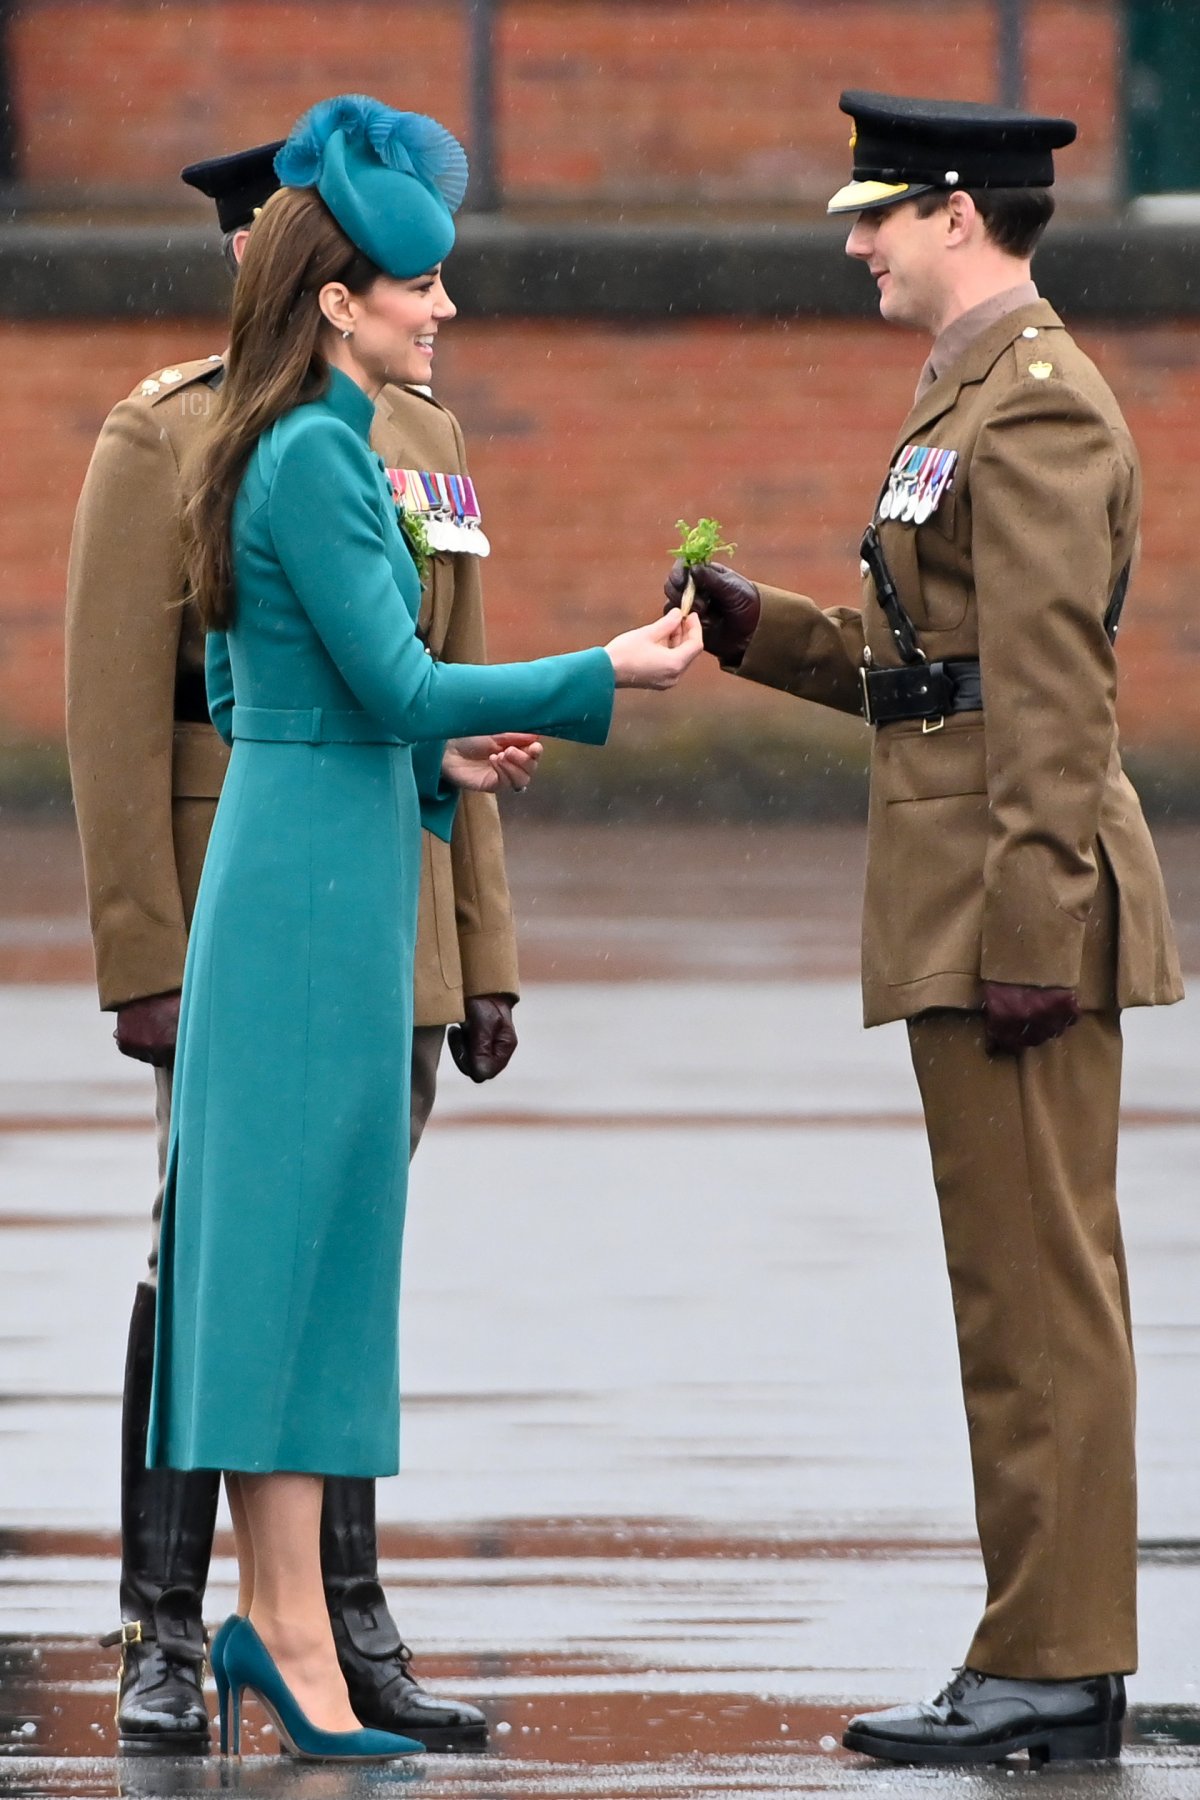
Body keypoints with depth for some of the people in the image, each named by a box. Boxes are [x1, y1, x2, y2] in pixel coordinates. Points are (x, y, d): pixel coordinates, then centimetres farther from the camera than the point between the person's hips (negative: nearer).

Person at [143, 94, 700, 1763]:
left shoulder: (291, 452, 14)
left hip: (287, 857, 10)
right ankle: (291, 1628, -7)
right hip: (321, 872, -10)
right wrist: (605, 676, -12)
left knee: (293, 1232, 10)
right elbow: (396, 681, -18)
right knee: (303, 1225, -8)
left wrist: (432, 755, 14)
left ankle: (271, 1608, 12)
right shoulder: (315, 460, -15)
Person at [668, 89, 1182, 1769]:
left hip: (1021, 900, -11)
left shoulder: (1035, 404, -14)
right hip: (980, 910, 11)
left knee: (1037, 1285, -7)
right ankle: (1050, 1657, 14)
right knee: (1030, 1289, 11)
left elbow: (1054, 690, -19)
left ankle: (1054, 1668, -5)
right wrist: (749, 625, 14)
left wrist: (1030, 934, -22)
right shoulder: (981, 393, 19)